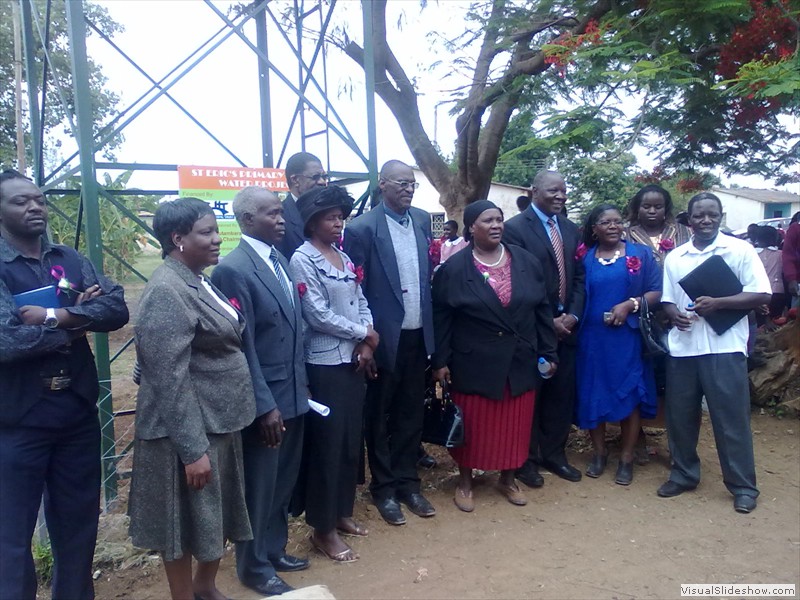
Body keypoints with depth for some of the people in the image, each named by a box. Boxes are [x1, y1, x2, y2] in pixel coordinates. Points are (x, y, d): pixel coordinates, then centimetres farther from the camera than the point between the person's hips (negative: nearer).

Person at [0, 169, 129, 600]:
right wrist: (75, 326, -12)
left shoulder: (71, 260, 5)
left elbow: (117, 308, -6)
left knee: (79, 526, 20)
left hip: (79, 414, 5)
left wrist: (58, 316, -20)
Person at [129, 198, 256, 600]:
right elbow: (170, 379, -23)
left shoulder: (198, 281, 8)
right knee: (188, 522, 10)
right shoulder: (166, 292, -21)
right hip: (188, 430, -9)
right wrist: (192, 449, -23)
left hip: (219, 422, 9)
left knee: (219, 515, 21)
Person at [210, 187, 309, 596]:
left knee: (283, 481, 21)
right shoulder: (233, 269, -17)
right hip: (264, 399, -8)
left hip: (293, 393, 8)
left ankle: (274, 549, 40)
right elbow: (241, 346, -19)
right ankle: (255, 566, 30)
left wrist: (301, 383, 14)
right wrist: (264, 405, -19)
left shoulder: (280, 260, 9)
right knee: (259, 486, 10)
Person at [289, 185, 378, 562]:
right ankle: (323, 529, 17)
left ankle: (341, 513, 32)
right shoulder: (302, 260, -10)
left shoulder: (344, 257, 12)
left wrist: (367, 343, -7)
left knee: (351, 441, 15)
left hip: (355, 360, 7)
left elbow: (361, 302, 10)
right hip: (325, 363, -7)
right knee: (327, 444, 2)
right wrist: (364, 334, -9)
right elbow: (319, 315, -16)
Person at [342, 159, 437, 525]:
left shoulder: (422, 220, 6)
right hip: (385, 337, -5)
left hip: (417, 335, 5)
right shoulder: (363, 228, -11)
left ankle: (407, 482, 31)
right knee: (380, 416, 11)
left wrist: (431, 325, 8)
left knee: (411, 413, 15)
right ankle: (384, 488, 27)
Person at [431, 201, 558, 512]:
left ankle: (507, 478, 34)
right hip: (473, 364, -3)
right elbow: (440, 318, -4)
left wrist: (549, 353, 3)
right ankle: (465, 481, 29)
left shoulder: (527, 262, 2)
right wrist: (440, 361, -7)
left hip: (520, 362, 3)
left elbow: (542, 310, 5)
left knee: (514, 424, 13)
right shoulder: (454, 268, -6)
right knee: (473, 424, 9)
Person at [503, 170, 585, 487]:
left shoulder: (571, 229, 11)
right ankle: (527, 459, 22)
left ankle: (554, 454, 29)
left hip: (566, 325, 6)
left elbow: (579, 276, 11)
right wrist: (547, 321, -15)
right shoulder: (515, 227, -10)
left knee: (562, 394, 12)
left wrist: (572, 315, -3)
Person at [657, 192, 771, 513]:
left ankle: (743, 486, 17)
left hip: (725, 348, -4)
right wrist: (675, 315, -10)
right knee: (680, 415, 11)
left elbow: (761, 295, -5)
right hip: (682, 348, 4)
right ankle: (683, 474, 28)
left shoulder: (740, 250, -1)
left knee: (731, 418, 2)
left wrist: (717, 303, -17)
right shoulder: (675, 257, 10)